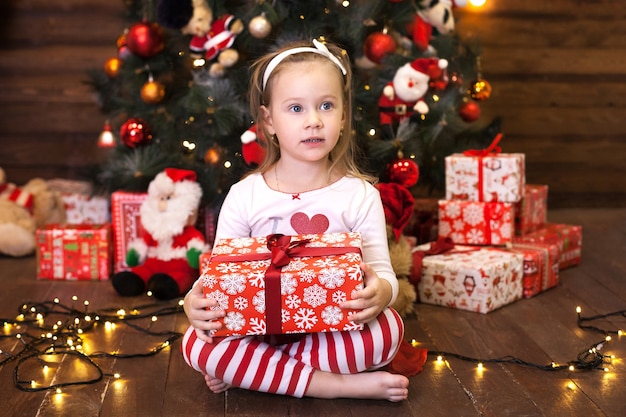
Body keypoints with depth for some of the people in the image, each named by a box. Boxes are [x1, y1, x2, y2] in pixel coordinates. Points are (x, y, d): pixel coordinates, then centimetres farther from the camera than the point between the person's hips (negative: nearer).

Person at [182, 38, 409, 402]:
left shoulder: (360, 195, -4)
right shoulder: (244, 196, -2)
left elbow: (383, 273, -7)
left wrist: (381, 291, -33)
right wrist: (196, 301, -24)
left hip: (335, 327, 0)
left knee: (388, 330, -31)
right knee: (197, 344, -26)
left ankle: (246, 372, -19)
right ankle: (340, 384, -24)